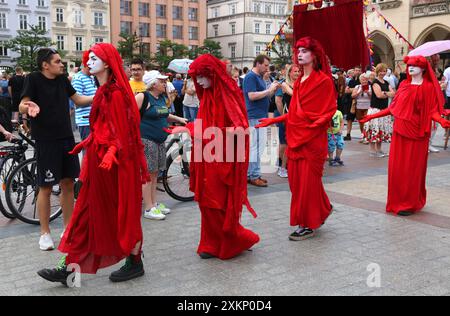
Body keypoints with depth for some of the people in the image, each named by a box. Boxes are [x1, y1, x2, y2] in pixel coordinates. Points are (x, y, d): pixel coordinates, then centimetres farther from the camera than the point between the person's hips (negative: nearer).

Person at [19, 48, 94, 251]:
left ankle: (68, 227, 23)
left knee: (68, 183, 10)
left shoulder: (63, 79, 8)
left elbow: (78, 100, 17)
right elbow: (22, 106, -14)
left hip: (66, 137, 6)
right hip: (46, 141, -6)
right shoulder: (34, 79, -8)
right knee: (46, 187, 0)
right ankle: (45, 233, 13)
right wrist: (29, 107, -37)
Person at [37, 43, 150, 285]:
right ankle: (69, 268, 14)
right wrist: (88, 143, 17)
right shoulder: (104, 90, 16)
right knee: (88, 211, 9)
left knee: (121, 211, 2)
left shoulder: (115, 91, -13)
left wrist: (111, 153, -28)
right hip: (100, 159, 10)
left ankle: (135, 263, 19)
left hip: (114, 160, -10)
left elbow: (122, 129, -19)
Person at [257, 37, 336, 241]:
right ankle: (321, 210, 27)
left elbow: (329, 111, -7)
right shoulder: (299, 81, 15)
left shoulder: (323, 80, -6)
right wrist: (274, 120, 15)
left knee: (307, 181, -2)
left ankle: (307, 225, 10)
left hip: (313, 139, -7)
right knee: (296, 180, 7)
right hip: (295, 138, 7)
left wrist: (316, 123, -20)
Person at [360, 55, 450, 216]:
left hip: (416, 133, -5)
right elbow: (394, 107, 12)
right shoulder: (404, 85, 10)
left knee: (412, 169, 0)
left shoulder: (428, 87, -4)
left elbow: (432, 110, -6)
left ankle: (410, 204, 11)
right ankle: (398, 201, 19)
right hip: (400, 131, 5)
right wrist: (373, 116, 11)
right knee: (397, 167, 6)